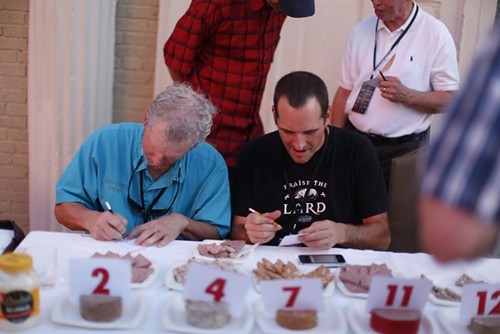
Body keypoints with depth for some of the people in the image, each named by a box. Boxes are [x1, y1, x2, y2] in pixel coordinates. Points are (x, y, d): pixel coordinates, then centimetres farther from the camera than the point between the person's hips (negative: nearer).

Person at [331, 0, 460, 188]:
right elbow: (344, 92, 8)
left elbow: (449, 99, -7)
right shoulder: (361, 30, 6)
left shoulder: (436, 33, -7)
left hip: (403, 150, -3)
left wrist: (407, 96, -23)